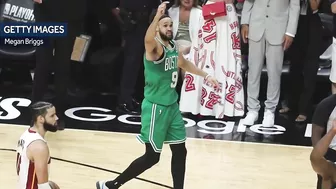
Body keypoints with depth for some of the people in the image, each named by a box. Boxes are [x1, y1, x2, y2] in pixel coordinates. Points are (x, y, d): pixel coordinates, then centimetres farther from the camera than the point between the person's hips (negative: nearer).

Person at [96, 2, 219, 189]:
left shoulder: (173, 47, 7)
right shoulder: (155, 47, -19)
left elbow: (184, 63, 28)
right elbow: (148, 40, -45)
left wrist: (206, 75, 30)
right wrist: (157, 16, -61)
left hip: (172, 106, 8)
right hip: (156, 107, -8)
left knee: (180, 151, 10)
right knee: (152, 156, -2)